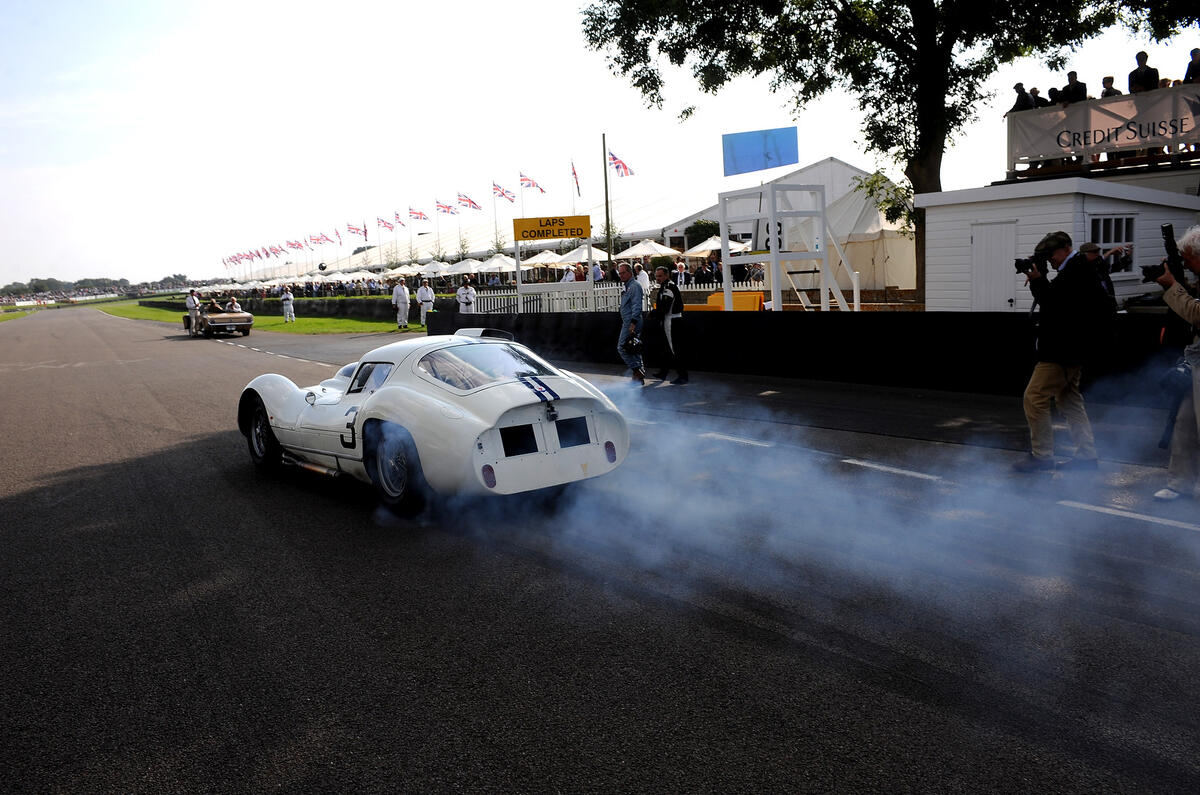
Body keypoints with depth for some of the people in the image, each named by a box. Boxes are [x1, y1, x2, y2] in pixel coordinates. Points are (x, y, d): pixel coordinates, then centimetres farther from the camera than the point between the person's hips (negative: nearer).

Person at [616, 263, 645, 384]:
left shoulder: (634, 286, -13)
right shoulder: (628, 286, 19)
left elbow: (637, 306, -21)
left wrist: (633, 322, -27)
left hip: (631, 323, -10)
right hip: (628, 322, 10)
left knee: (622, 347, -10)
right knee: (634, 349, 11)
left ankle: (638, 371, -9)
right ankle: (639, 376, 15)